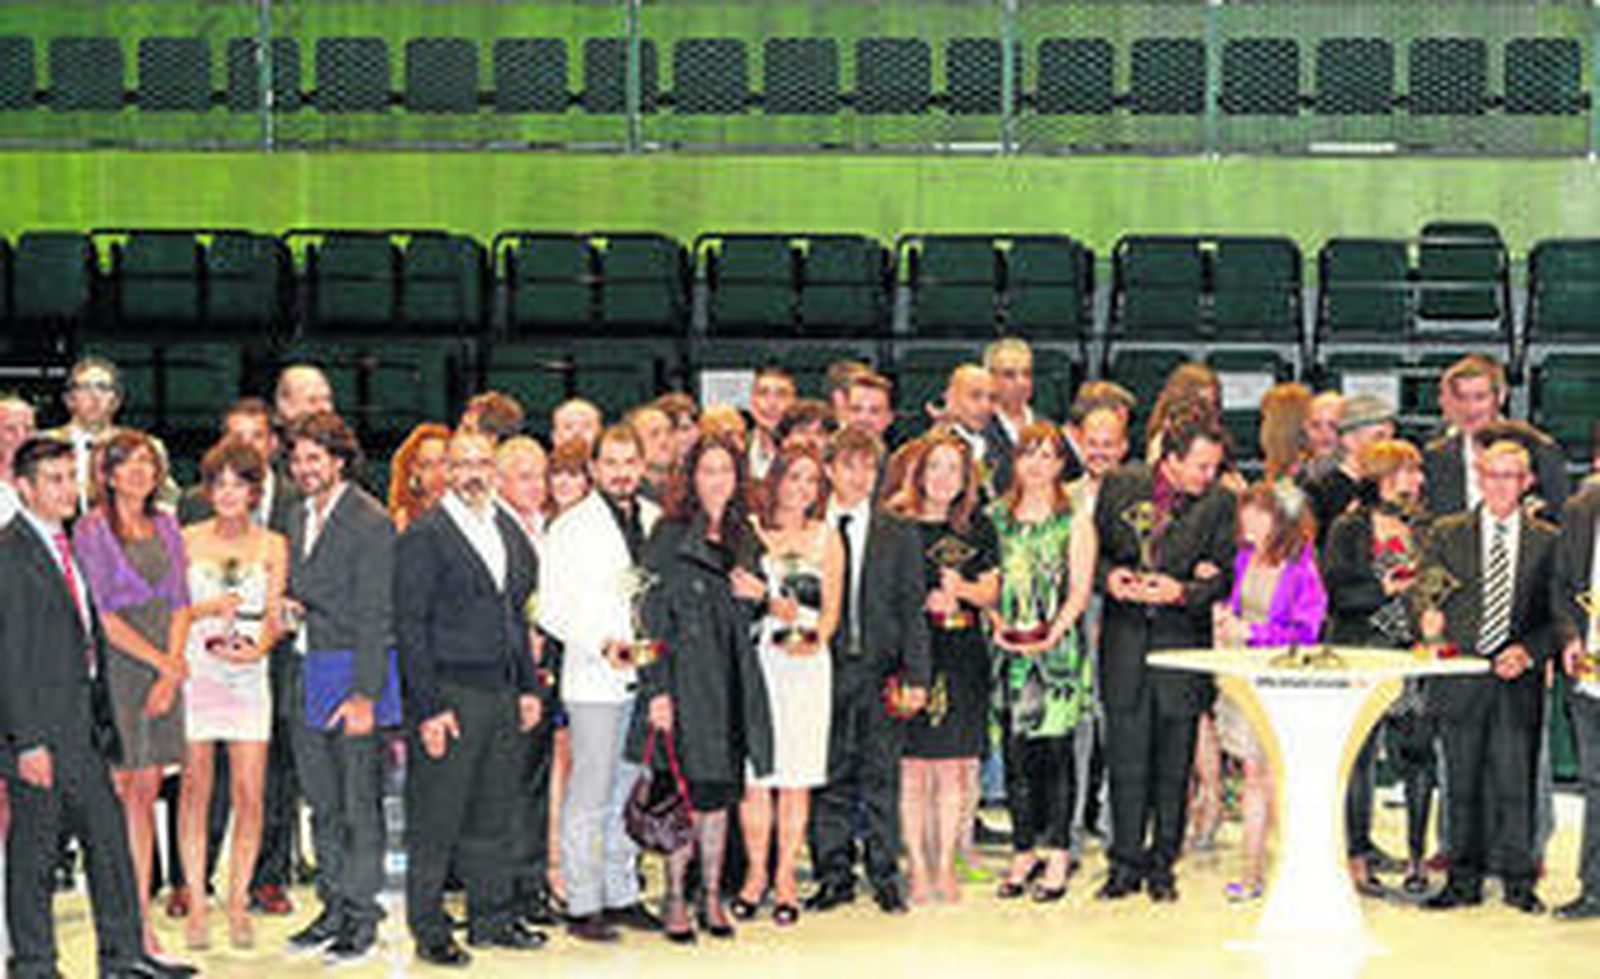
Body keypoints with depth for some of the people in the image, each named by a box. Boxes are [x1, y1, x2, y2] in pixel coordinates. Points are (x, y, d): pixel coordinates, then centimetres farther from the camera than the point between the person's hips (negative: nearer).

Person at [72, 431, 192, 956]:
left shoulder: (166, 527, 13)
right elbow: (103, 616, -9)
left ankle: (142, 916, 8)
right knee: (118, 791, -5)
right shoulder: (91, 530, -4)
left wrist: (171, 671, -3)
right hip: (117, 666, -5)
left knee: (147, 792, 5)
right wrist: (164, 663, -9)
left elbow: (180, 604, 10)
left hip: (164, 670, 5)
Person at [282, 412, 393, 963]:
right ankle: (333, 907, 21)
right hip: (307, 671, 8)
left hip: (355, 670, -7)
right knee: (322, 804, 12)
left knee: (360, 803, -2)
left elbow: (373, 616, -14)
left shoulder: (370, 523, -11)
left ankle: (362, 919, 5)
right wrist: (292, 607, 2)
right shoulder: (301, 516, 14)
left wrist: (365, 694, -18)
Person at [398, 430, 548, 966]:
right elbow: (410, 626, -11)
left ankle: (492, 920, 24)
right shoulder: (424, 536, -8)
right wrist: (429, 708, -15)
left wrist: (529, 687, 13)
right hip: (449, 694, -6)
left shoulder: (510, 531, 13)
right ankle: (429, 931, 9)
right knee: (436, 822, -1)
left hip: (503, 694, 6)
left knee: (494, 816, 13)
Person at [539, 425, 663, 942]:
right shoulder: (570, 527, -3)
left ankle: (622, 895, 19)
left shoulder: (657, 521, 12)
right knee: (589, 797, -4)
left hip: (645, 676, 5)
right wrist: (602, 644, -17)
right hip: (593, 679, -5)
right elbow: (552, 610, -6)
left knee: (632, 793, 10)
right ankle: (582, 906, 2)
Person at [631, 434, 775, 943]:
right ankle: (676, 898, 3)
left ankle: (712, 895, 15)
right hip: (685, 676, -5)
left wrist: (757, 595, -2)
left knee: (720, 791, 8)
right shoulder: (670, 535, -5)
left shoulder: (744, 537, 13)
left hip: (733, 680, 6)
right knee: (685, 791, -6)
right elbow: (653, 616, -8)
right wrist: (656, 688, -14)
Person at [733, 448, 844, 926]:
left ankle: (786, 879, 5)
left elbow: (831, 607, 9)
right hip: (756, 658, -1)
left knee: (796, 777, -1)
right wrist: (770, 604, -12)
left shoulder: (826, 537, 11)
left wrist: (814, 638, -9)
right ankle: (755, 874, 8)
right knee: (756, 772, -3)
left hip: (807, 663, 1)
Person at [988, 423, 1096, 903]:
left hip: (1058, 647, -2)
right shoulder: (996, 517, 12)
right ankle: (1024, 851, 9)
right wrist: (998, 624, -6)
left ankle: (1057, 855, 1)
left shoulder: (1075, 520, 4)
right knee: (1016, 751, 1)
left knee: (1056, 750, -4)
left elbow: (1080, 590, -1)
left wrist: (1053, 631, -15)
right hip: (1010, 648, 2)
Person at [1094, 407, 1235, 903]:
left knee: (1174, 762, 5)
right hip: (1125, 638, 1)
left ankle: (1162, 863, 16)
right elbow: (1094, 546, 12)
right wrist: (1109, 575, -8)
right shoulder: (1120, 485, 2)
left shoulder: (1219, 503, -2)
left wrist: (1183, 591, -17)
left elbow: (1225, 577, -1)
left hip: (1183, 637, 0)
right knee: (1126, 759, 2)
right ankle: (1126, 863, 11)